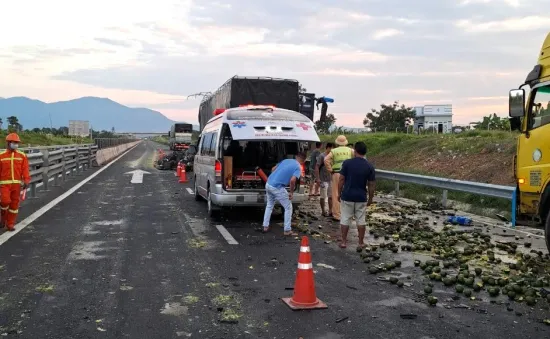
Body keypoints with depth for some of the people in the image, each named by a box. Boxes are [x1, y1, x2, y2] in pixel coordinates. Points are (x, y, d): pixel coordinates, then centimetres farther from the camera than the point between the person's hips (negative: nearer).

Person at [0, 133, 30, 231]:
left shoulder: (22, 156, 3)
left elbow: (25, 169, -3)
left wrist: (26, 181, -13)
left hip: (17, 183, 2)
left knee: (14, 204, 4)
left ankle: (10, 224, 16)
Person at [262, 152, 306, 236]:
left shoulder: (286, 160, 17)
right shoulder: (298, 168, -3)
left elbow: (273, 169, 22)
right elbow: (292, 180, -19)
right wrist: (291, 192, -5)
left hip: (268, 184, 7)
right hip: (277, 187, -7)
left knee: (269, 205, 27)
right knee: (288, 207, 8)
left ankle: (265, 226, 31)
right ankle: (287, 230, 10)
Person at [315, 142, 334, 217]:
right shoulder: (322, 156, -10)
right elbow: (317, 167, -13)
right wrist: (317, 179, -18)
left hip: (331, 179, 7)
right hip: (324, 180, -7)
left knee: (331, 196, 10)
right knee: (323, 197, 3)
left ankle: (330, 211, 18)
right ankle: (323, 211, 13)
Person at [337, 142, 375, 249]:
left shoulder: (347, 163, -8)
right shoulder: (369, 166, -4)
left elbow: (341, 180, -6)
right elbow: (371, 185, -1)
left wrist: (339, 193, 6)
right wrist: (370, 199, 10)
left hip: (347, 196, -1)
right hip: (361, 198, 1)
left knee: (345, 219, 8)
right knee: (361, 220, 10)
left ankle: (344, 242, 13)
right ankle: (361, 243, 16)